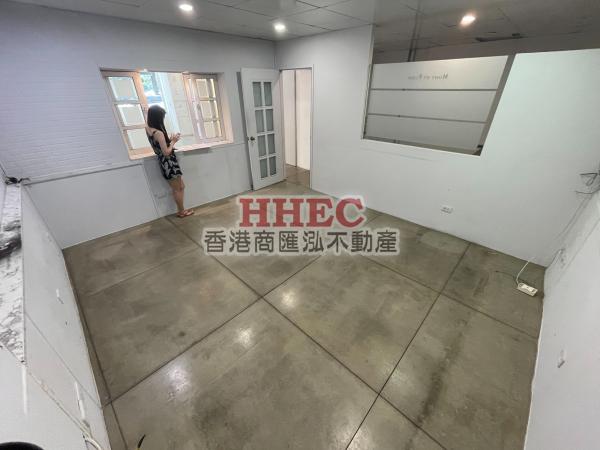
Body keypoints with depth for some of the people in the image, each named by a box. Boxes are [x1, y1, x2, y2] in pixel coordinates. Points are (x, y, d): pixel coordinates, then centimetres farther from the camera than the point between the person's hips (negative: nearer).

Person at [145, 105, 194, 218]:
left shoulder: (148, 128, 4)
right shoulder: (159, 133, -22)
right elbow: (166, 152, -21)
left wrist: (170, 139, 12)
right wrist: (173, 141, -8)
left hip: (166, 163, 9)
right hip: (169, 164, -9)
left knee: (181, 187, 17)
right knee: (177, 189, 6)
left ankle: (181, 209, 25)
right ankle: (181, 211, 20)